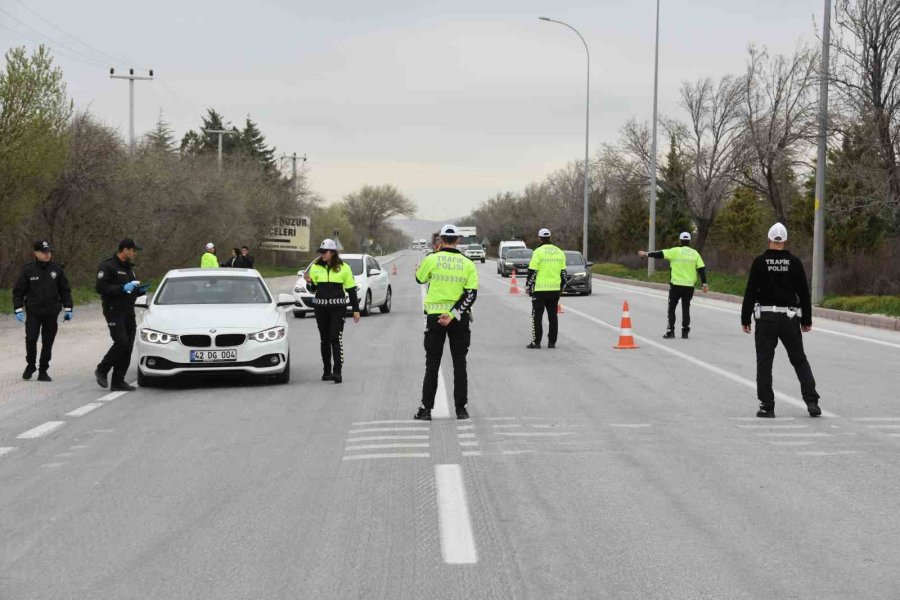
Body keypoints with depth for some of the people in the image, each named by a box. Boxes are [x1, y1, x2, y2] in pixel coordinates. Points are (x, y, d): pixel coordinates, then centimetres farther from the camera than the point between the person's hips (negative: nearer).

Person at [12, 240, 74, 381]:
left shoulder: (57, 270, 4)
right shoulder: (29, 270, -1)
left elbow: (65, 291, 10)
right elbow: (18, 292, 3)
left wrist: (68, 309, 5)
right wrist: (18, 310, -4)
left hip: (51, 313, 2)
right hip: (33, 313, -2)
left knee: (47, 343, 4)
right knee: (30, 339, -13)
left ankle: (43, 371, 14)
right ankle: (30, 365, 10)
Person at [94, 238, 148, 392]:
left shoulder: (129, 268, 20)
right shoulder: (108, 266, -8)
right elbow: (100, 287, -17)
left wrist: (140, 290, 7)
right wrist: (122, 288, -22)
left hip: (128, 312, 8)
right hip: (114, 311, -8)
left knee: (128, 347, 3)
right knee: (121, 343, -17)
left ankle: (118, 382, 7)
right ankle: (102, 370, 1)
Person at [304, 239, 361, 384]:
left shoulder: (343, 268, 1)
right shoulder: (316, 267, 8)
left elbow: (351, 289, 5)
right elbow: (313, 289, 13)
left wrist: (356, 309, 2)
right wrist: (309, 281, -10)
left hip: (338, 307, -3)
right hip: (321, 307, 3)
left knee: (335, 338, -13)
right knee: (324, 339, 9)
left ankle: (337, 372, -17)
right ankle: (326, 371, 18)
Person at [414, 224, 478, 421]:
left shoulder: (431, 259, -7)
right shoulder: (467, 264, -2)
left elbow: (420, 279, 11)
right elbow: (471, 293, -9)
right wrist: (453, 314, -12)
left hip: (434, 316, -1)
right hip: (460, 318, 1)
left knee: (432, 364, 7)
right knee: (459, 364, 9)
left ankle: (426, 409, 5)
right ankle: (461, 409, 8)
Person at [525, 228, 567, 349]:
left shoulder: (538, 252, -9)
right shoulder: (560, 252, 8)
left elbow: (532, 271, -10)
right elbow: (563, 272, 13)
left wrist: (528, 286, -1)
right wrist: (562, 287, 22)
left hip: (540, 289, -5)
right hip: (555, 289, 5)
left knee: (537, 316, 1)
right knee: (553, 316, 9)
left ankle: (536, 342, -1)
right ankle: (552, 342, 10)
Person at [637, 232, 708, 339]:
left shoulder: (675, 251, -6)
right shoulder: (695, 253, 5)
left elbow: (660, 254, -6)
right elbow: (701, 269, 2)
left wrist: (646, 254, 4)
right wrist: (704, 283, 6)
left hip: (676, 284, -3)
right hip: (689, 285, 3)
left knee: (671, 308, 7)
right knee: (686, 308, 11)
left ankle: (670, 331, 3)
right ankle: (685, 332, 9)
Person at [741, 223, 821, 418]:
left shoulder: (760, 262, -4)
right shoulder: (794, 263, 1)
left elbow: (750, 292, -5)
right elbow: (804, 293, 3)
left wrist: (745, 319, 1)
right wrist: (807, 320, 12)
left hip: (765, 317, -2)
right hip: (790, 319, 2)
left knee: (764, 362, 4)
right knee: (800, 360, 11)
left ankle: (767, 406, 2)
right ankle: (811, 401, 2)